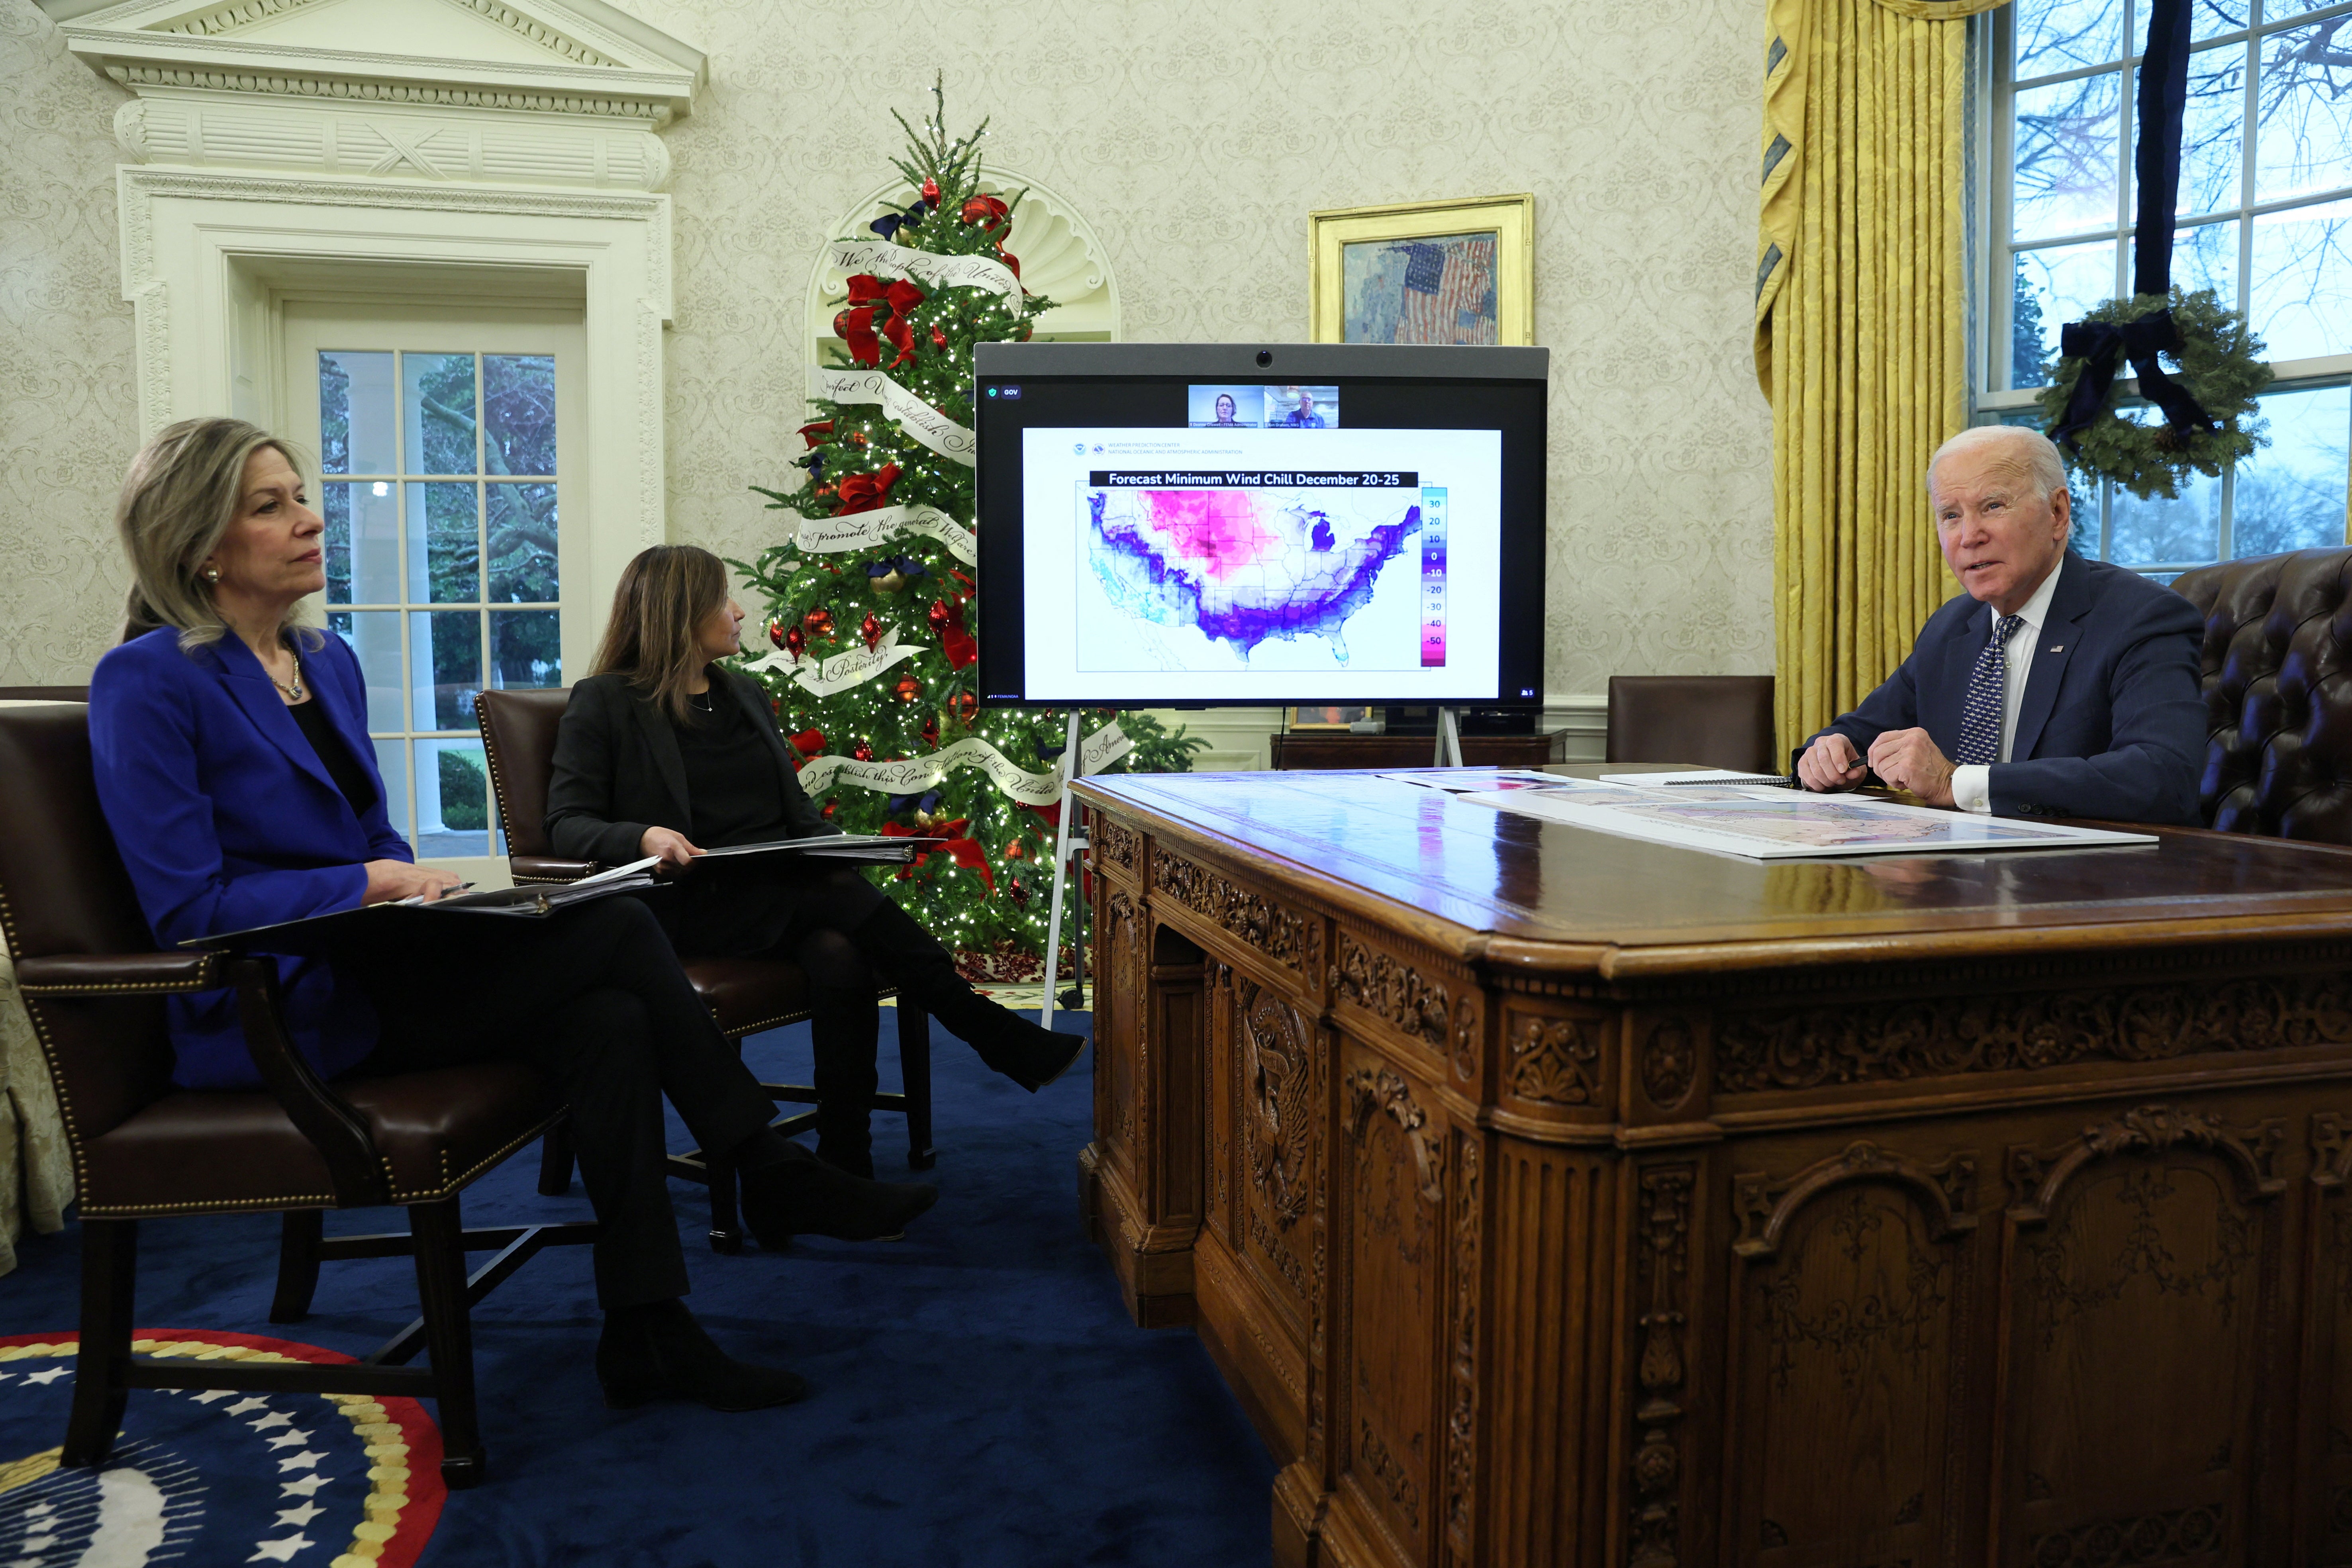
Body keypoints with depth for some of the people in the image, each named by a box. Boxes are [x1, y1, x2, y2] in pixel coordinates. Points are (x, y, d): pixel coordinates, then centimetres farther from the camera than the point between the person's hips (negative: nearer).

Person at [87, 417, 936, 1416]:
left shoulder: (329, 662, 14)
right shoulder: (147, 681, -10)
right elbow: (186, 907, -15)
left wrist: (418, 881, -1)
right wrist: (378, 881, -18)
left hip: (364, 969, 7)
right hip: (271, 1017, -7)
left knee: (607, 1022, -22)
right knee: (615, 928, -21)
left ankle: (645, 1332, -16)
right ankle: (771, 1172, -8)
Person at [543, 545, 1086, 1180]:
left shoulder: (745, 694, 21)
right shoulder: (604, 704, 3)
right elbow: (566, 823, -5)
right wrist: (644, 837, -27)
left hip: (782, 888, 6)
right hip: (696, 906, -5)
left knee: (841, 956, -30)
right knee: (842, 901, -30)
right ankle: (999, 1038, -20)